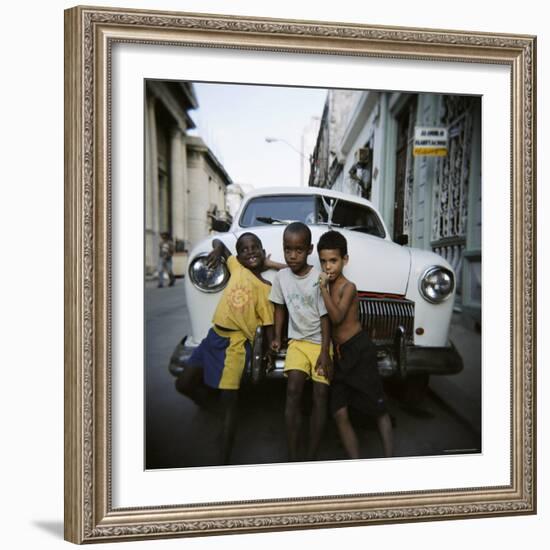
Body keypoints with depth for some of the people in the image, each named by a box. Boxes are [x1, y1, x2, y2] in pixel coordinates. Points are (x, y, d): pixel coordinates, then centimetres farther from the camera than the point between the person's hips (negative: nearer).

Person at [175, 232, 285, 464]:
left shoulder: (265, 288, -5)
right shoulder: (236, 267, 5)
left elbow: (269, 324, -4)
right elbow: (217, 241, 17)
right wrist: (217, 250, -5)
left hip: (236, 344, -5)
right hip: (214, 335, 5)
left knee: (229, 401, -5)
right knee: (183, 384, 10)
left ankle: (224, 461, 1)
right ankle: (207, 397, 42)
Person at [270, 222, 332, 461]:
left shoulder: (319, 278, -12)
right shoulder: (281, 277, -2)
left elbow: (325, 317, -10)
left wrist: (325, 352, -13)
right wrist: (277, 337, 6)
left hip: (320, 342, -2)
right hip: (297, 341, 2)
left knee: (320, 394, -9)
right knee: (293, 389, -16)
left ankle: (312, 457, 0)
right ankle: (292, 456, -12)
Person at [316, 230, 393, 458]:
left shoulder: (348, 287, -12)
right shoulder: (328, 287, 10)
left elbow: (337, 317, -22)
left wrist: (324, 289, -27)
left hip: (359, 351, -7)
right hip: (339, 354, 7)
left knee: (379, 410, 3)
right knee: (340, 413, 1)